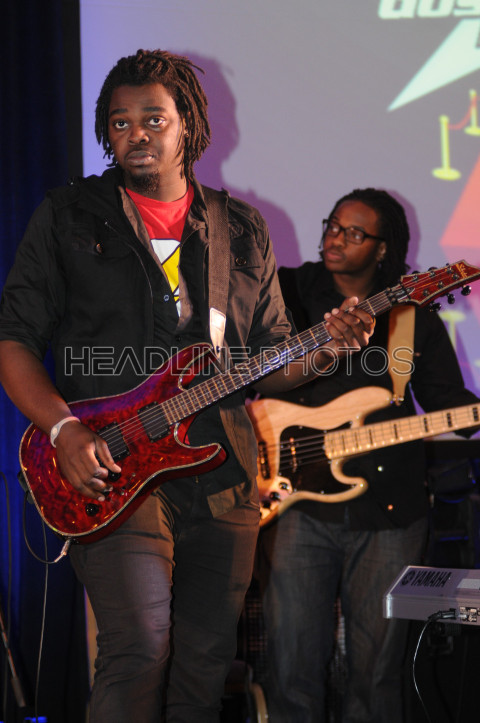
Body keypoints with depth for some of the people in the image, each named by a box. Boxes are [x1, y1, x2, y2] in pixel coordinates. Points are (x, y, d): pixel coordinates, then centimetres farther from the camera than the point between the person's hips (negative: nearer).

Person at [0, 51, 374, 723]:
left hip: (223, 480, 4)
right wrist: (65, 429, -14)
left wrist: (324, 351, -5)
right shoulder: (69, 215, 6)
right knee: (141, 646, -20)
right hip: (111, 466, -3)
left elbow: (269, 363, 17)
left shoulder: (242, 231, 15)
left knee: (206, 663, 7)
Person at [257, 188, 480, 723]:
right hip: (298, 502, -1)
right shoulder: (287, 292, 5)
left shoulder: (413, 317, 8)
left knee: (376, 669, 6)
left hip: (388, 510, 1)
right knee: (293, 668, -3)